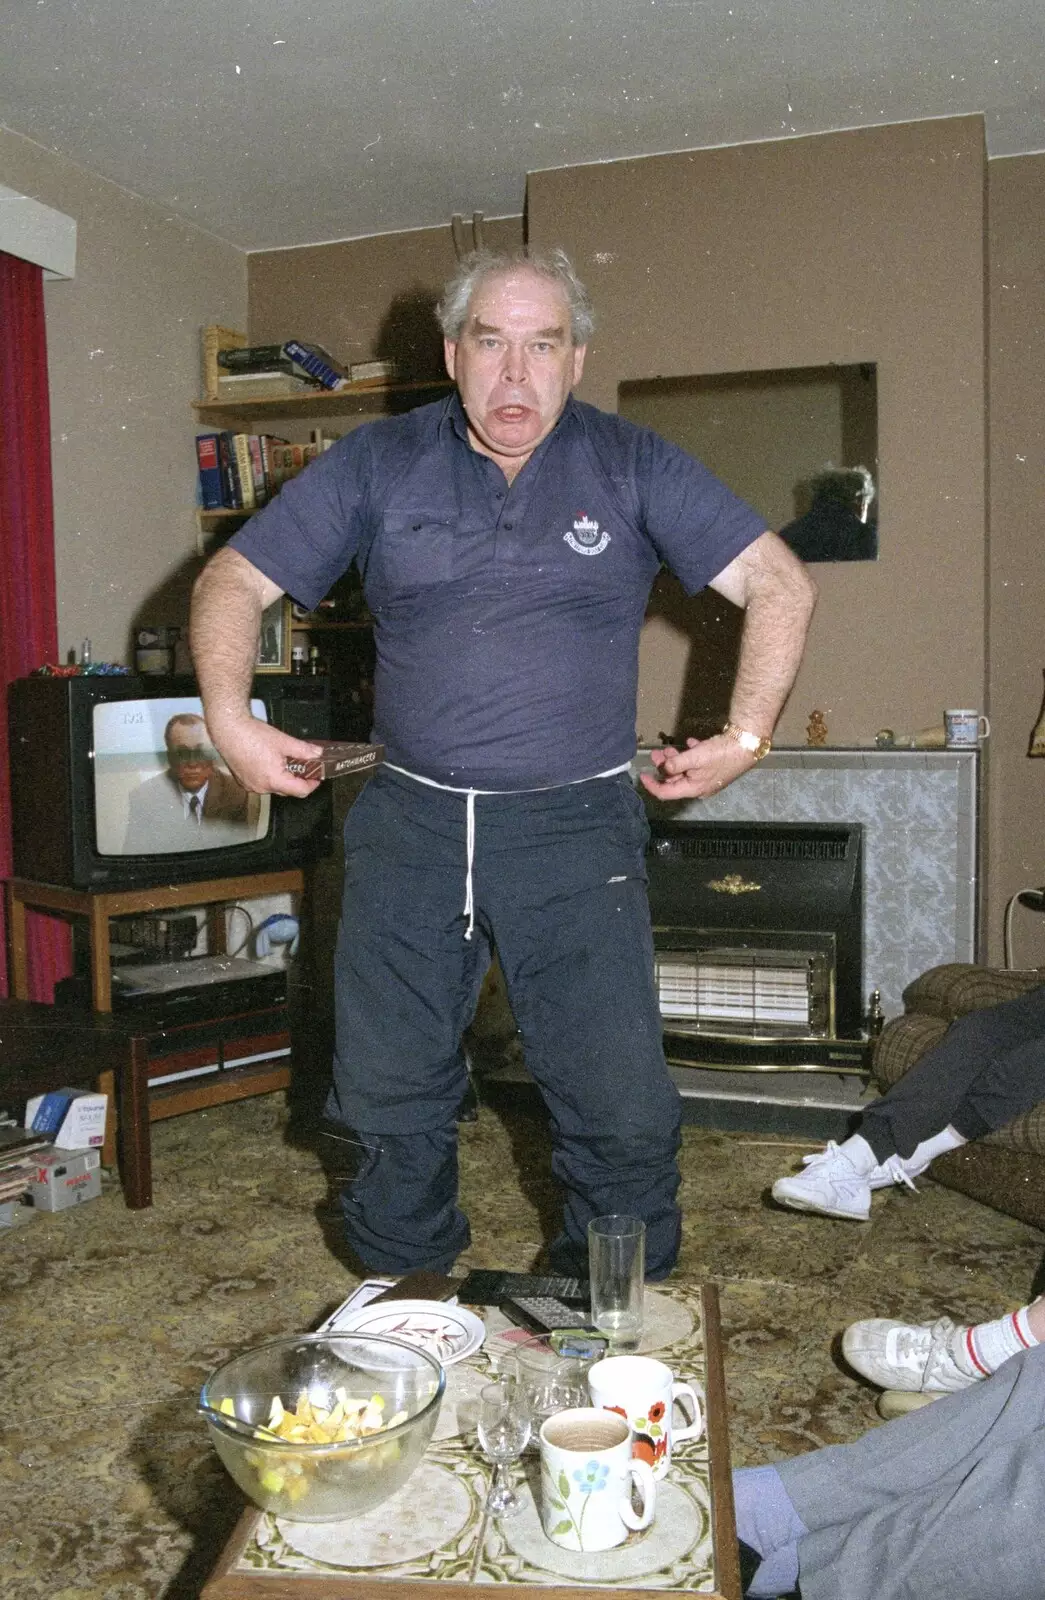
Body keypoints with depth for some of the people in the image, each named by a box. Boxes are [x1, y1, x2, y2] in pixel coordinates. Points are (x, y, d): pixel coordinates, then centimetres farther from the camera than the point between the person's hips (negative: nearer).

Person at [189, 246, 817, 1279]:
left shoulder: (633, 467, 3)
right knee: (388, 1103, 10)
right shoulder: (378, 464, 6)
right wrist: (227, 715, -7)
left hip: (577, 832, -1)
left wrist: (746, 737, -7)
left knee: (622, 1115, -1)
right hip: (408, 826, 2)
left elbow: (779, 584, 2)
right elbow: (233, 582, 8)